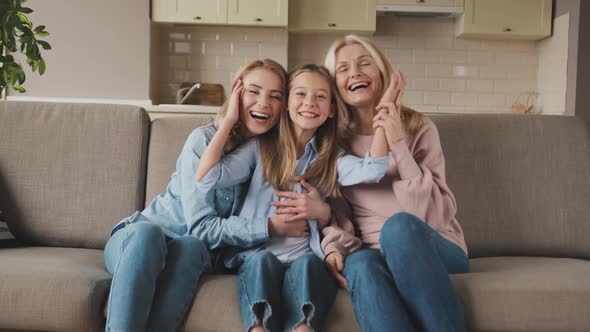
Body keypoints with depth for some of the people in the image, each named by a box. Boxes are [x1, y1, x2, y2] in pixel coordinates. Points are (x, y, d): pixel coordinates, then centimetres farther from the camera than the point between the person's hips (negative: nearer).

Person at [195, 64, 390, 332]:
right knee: (263, 260, -31)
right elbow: (206, 178, -7)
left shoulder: (331, 158, 11)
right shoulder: (259, 149, 7)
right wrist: (230, 118, -5)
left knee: (306, 265, -31)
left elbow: (372, 170, -11)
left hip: (307, 258, 1)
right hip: (256, 255, 0)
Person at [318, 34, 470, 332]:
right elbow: (338, 211, 6)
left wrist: (398, 145, -19)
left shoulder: (417, 127, -1)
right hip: (376, 253, 2)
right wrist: (334, 247, -15)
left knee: (399, 225, -36)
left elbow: (433, 215, -12)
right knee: (361, 265, -35)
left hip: (435, 251, -1)